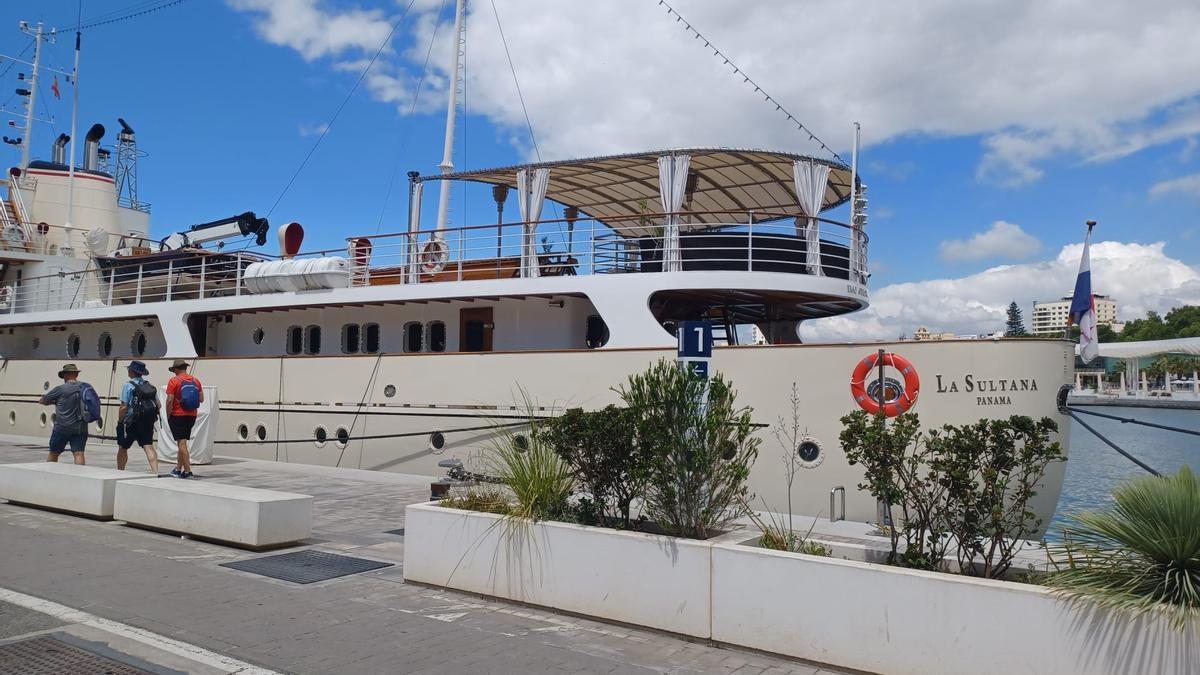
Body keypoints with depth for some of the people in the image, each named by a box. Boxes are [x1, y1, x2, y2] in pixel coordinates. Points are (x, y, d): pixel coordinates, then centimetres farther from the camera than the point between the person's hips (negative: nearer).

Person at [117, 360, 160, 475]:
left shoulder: (128, 386, -9)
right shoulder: (151, 386, 8)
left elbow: (124, 407, -13)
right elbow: (158, 405, 8)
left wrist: (119, 421, -2)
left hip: (131, 422, -4)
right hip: (148, 423, 4)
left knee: (123, 448, 13)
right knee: (149, 447, -2)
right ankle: (155, 472, -16)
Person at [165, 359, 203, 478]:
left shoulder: (174, 381, -10)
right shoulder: (196, 381, 6)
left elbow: (170, 400, -13)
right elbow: (201, 399, 7)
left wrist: (168, 416, -4)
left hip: (178, 416, -5)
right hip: (192, 416, 5)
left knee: (182, 443, -3)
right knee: (182, 442, 16)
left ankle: (187, 470, -6)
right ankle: (178, 468, 23)